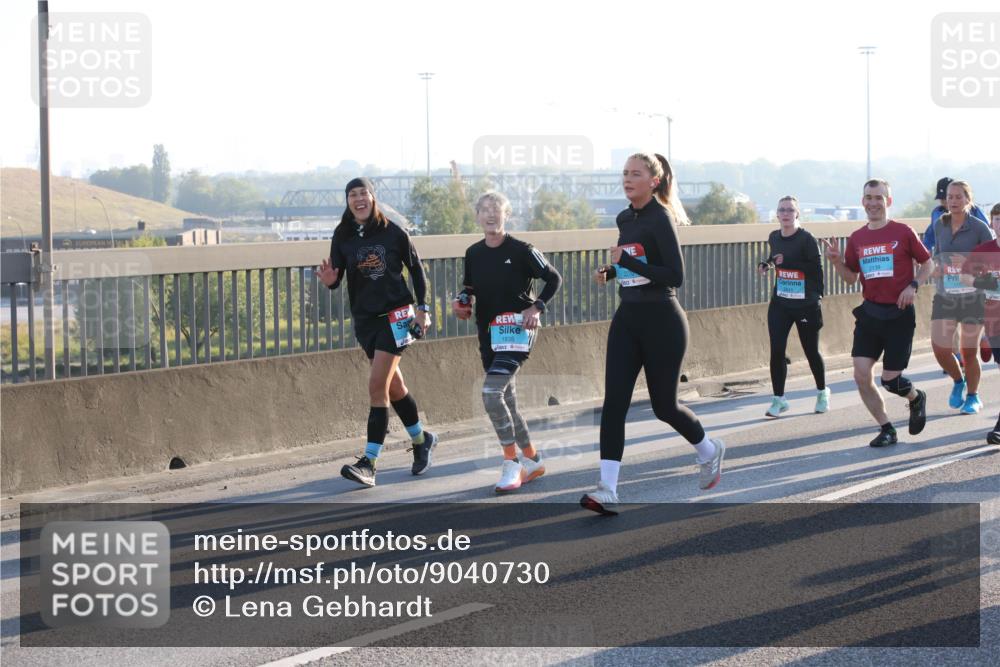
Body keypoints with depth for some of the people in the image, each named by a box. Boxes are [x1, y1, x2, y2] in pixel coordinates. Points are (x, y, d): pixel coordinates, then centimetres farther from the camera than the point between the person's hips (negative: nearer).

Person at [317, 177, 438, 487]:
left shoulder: (392, 232, -7)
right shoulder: (342, 236, 0)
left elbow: (416, 268, 4)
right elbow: (336, 276, -2)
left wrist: (422, 308, 1)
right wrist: (330, 279, -26)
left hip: (395, 315, -4)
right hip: (364, 318, 4)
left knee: (377, 386, -13)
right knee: (393, 385, 15)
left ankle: (369, 463, -15)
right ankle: (422, 439, 37)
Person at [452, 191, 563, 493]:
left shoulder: (521, 250, -10)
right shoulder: (473, 253, 6)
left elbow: (554, 279, -4)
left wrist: (537, 308, -15)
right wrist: (462, 300, 0)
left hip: (517, 329, -7)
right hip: (488, 332, 7)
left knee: (491, 393, -21)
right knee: (506, 399, 12)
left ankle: (511, 463, -13)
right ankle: (531, 459, 27)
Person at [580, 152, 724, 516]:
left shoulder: (661, 219, -14)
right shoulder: (624, 219, 11)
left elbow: (675, 275, -20)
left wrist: (627, 261, -23)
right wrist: (610, 271, 9)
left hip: (661, 321, -7)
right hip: (627, 318, 7)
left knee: (664, 405, 5)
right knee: (614, 402, -6)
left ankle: (709, 451, 35)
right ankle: (607, 491, -9)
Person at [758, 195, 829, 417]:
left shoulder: (807, 239, -13)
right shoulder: (774, 237, 5)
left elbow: (816, 268, -16)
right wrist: (767, 264, 3)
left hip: (806, 305, -4)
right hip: (780, 304, 4)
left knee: (811, 351, 9)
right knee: (776, 351, -6)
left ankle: (822, 392, 32)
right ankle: (778, 399, 4)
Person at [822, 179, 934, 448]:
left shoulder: (903, 233, -5)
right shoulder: (857, 239, 6)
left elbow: (928, 263, 4)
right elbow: (851, 278, 15)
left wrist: (913, 285, -12)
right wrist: (837, 261, -4)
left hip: (899, 313, -4)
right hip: (869, 312, 4)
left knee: (890, 379, -3)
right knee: (861, 375, -6)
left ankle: (917, 398, 32)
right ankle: (886, 430, 10)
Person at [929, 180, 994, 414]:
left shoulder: (979, 228, -8)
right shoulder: (940, 225, 5)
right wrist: (936, 267, 0)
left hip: (972, 295, -3)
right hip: (945, 296, 3)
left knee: (969, 351, 2)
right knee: (940, 348, -9)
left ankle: (973, 396, 24)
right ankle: (958, 380, 20)